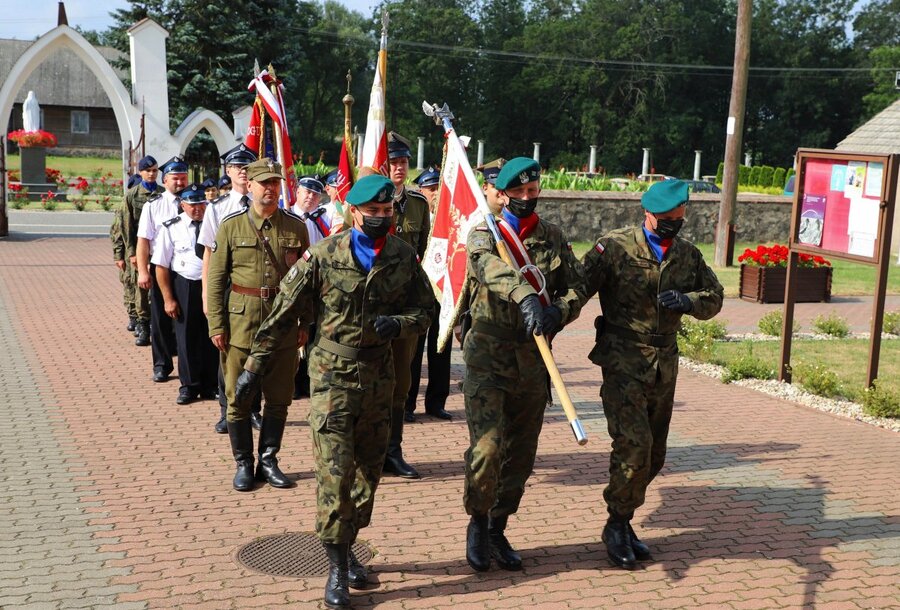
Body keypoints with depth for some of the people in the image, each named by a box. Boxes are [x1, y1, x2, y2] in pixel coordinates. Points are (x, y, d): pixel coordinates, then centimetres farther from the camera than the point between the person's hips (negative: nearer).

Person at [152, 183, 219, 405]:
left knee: (211, 336, 10)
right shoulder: (171, 228, -4)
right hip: (185, 286, -1)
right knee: (186, 337, 6)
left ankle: (210, 385, 24)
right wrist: (168, 299, -7)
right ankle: (189, 386, 22)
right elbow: (161, 266, -3)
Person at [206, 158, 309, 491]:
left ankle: (269, 461, 22)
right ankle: (243, 464, 19)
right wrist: (216, 324, -5)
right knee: (239, 399, 5)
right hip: (241, 323, -1)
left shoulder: (296, 227, 4)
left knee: (279, 398, 8)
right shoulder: (231, 225, 0)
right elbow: (216, 278, 1)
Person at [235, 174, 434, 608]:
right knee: (334, 472, -7)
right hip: (333, 375, -4)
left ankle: (346, 547, 30)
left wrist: (398, 323, -15)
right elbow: (284, 314, -4)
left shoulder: (404, 257, 1)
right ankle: (336, 568, 3)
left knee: (369, 469, 12)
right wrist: (255, 366, -3)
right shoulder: (324, 255, -9)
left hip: (379, 376, 4)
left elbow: (425, 310, 8)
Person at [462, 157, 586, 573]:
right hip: (489, 358, -4)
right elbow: (494, 268, -25)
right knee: (486, 450, -14)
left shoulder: (553, 237, 10)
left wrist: (559, 311, -17)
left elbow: (577, 286, 6)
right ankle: (477, 524, 13)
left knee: (521, 457, 11)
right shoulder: (483, 235, -3)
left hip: (533, 362, 4)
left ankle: (497, 530, 30)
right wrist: (526, 297, -45)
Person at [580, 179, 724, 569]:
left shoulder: (688, 255, 10)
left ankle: (622, 522, 28)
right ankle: (617, 526, 4)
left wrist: (686, 300, -12)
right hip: (623, 362, -6)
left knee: (653, 456, 11)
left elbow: (714, 299, 10)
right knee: (633, 446, -15)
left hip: (665, 365, 6)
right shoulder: (614, 247, -7)